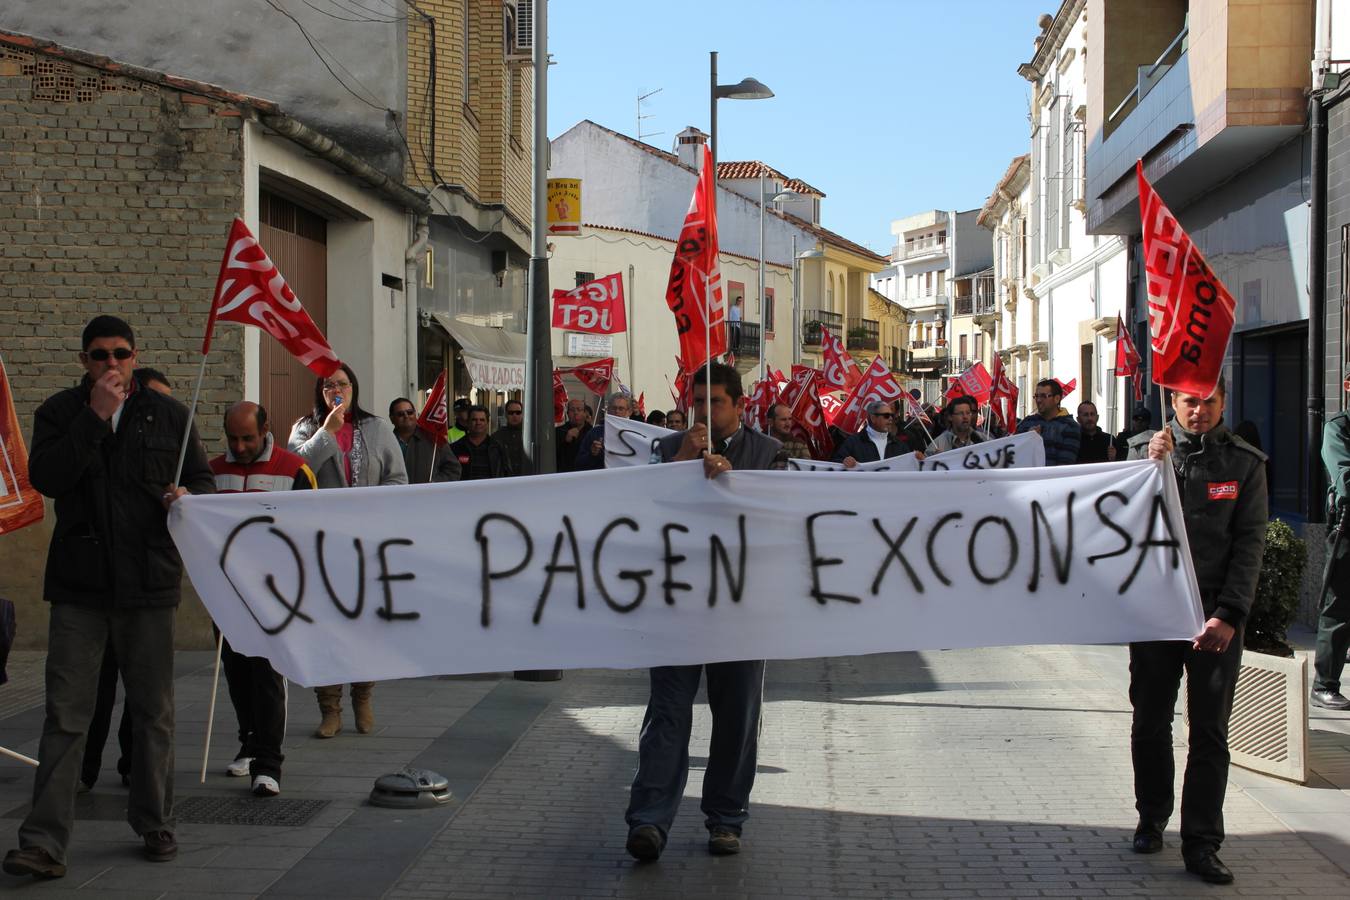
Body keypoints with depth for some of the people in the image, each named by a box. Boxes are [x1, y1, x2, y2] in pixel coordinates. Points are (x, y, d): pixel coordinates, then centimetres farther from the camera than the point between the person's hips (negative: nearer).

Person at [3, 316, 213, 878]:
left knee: (153, 710, 10)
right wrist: (95, 415, -16)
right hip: (79, 584, -1)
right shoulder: (60, 412, 5)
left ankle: (154, 824, 24)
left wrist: (187, 497, -10)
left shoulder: (168, 415, 8)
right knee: (65, 714, -4)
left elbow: (203, 480, 14)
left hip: (149, 581, 1)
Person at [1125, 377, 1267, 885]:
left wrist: (1229, 614, -12)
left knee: (1210, 732, -1)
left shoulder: (1244, 462, 2)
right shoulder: (1144, 450, 4)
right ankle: (1152, 818, 27)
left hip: (1216, 614, -1)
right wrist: (1152, 466, -15)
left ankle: (1201, 844, 3)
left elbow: (1249, 543, -2)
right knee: (1150, 723, 10)